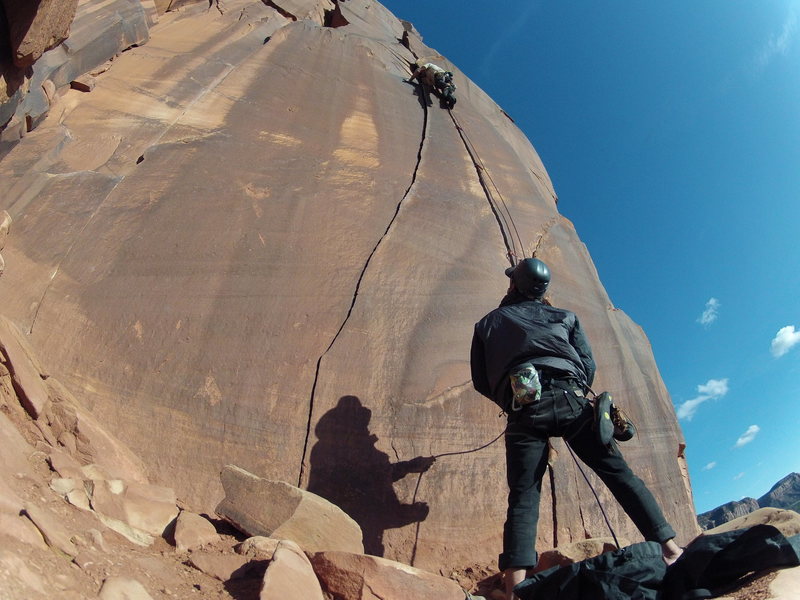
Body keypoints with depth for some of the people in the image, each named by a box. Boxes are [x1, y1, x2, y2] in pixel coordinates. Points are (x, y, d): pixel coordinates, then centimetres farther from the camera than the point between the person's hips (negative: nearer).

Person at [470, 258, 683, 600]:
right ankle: (669, 547, 9)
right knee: (619, 474, 11)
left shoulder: (487, 324, 24)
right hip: (569, 401, 1)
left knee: (523, 498, -3)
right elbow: (588, 368, 16)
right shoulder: (564, 317, 26)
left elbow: (481, 382, 21)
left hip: (524, 410, -1)